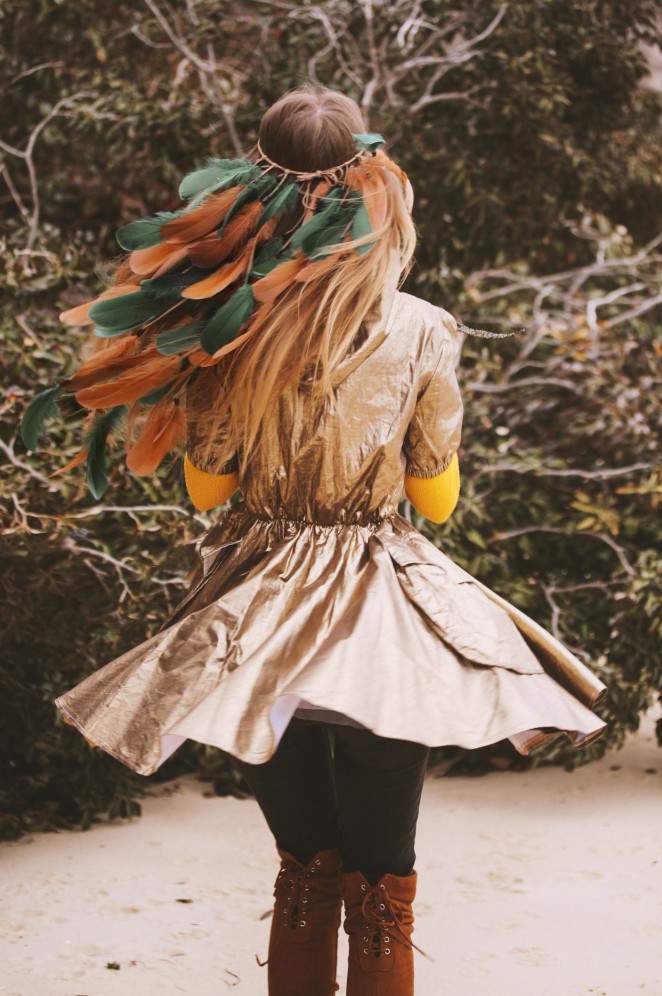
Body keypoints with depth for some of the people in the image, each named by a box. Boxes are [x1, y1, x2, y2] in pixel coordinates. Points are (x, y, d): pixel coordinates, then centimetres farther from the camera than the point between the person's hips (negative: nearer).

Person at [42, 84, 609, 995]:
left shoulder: (222, 328, -9)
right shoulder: (420, 331, -11)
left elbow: (207, 487, 2)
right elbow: (438, 498, 0)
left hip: (257, 621, 2)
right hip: (383, 619, -2)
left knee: (303, 875, 18)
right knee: (381, 892, 9)